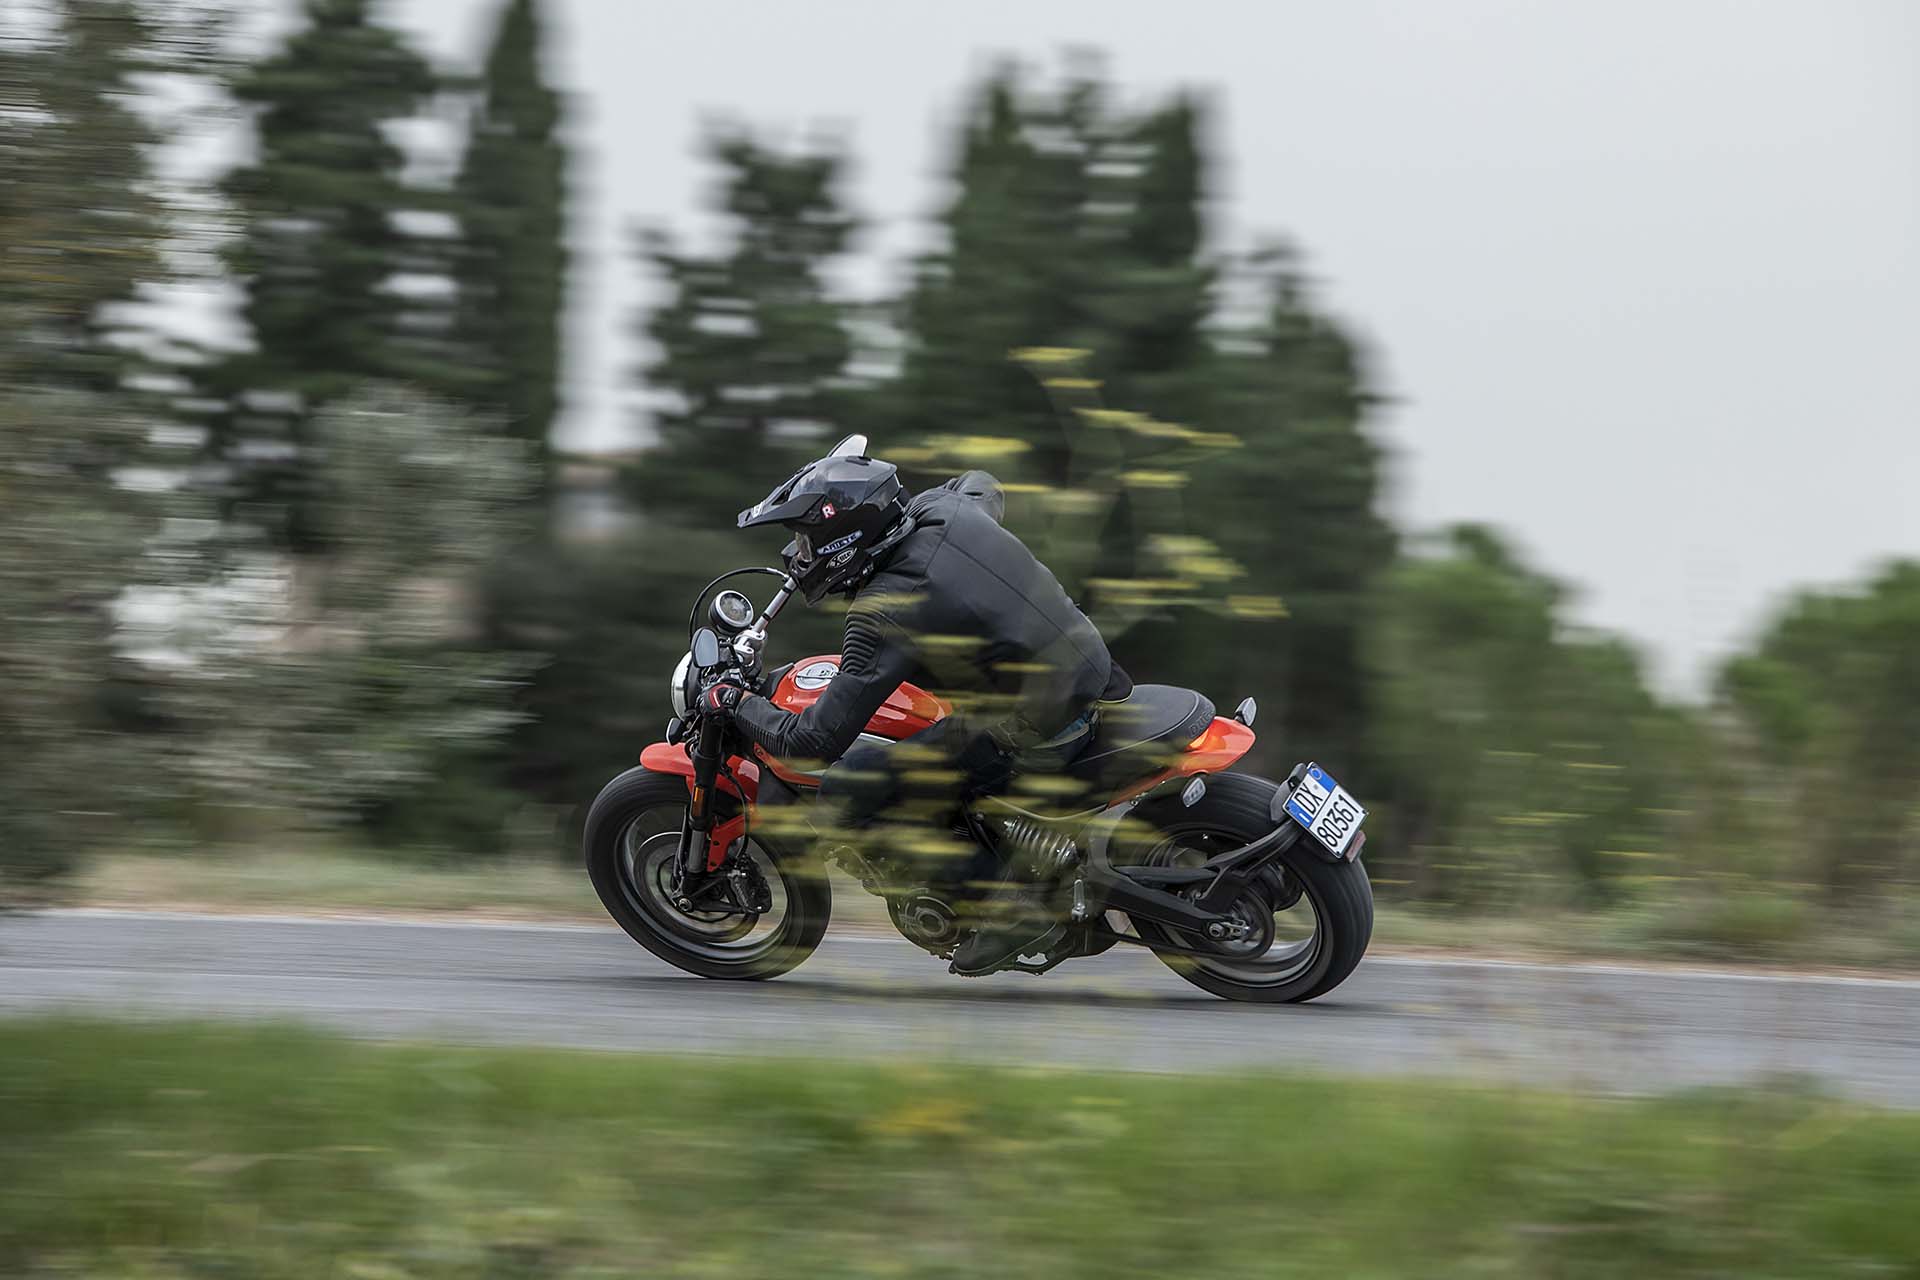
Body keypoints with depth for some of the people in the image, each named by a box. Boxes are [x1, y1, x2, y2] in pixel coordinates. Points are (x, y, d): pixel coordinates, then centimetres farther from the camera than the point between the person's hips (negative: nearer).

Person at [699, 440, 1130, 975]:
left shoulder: (884, 613, -20)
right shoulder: (944, 508, -1)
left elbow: (816, 739, -19)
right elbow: (984, 485, 27)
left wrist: (736, 703, -2)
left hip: (1034, 730, -8)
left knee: (846, 790, -7)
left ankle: (1001, 900, -6)